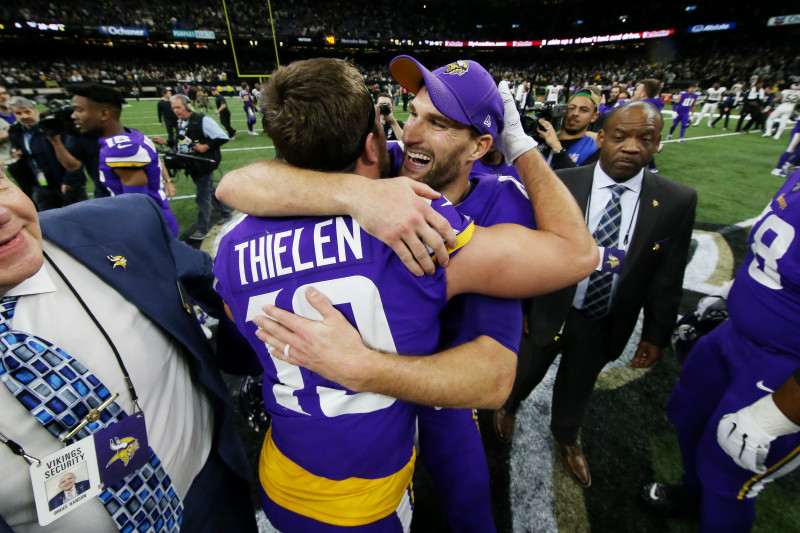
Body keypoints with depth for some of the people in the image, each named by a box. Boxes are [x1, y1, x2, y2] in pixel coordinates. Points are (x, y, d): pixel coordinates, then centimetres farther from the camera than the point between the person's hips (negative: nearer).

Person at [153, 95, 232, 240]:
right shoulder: (180, 123, 9)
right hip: (192, 166, 8)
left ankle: (202, 230, 10)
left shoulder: (202, 120, -16)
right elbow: (183, 143, 19)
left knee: (202, 197, -2)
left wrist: (206, 146, -22)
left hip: (204, 164, -8)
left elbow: (223, 137, -17)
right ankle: (226, 213, 38)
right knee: (209, 190, 19)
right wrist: (166, 142, 7)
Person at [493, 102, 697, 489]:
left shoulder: (677, 202, -10)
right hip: (549, 312, -1)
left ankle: (566, 437, 58)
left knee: (578, 386, 26)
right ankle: (508, 406, 58)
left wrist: (656, 335, 2)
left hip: (606, 324, 2)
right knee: (525, 372, 22)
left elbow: (667, 279, -3)